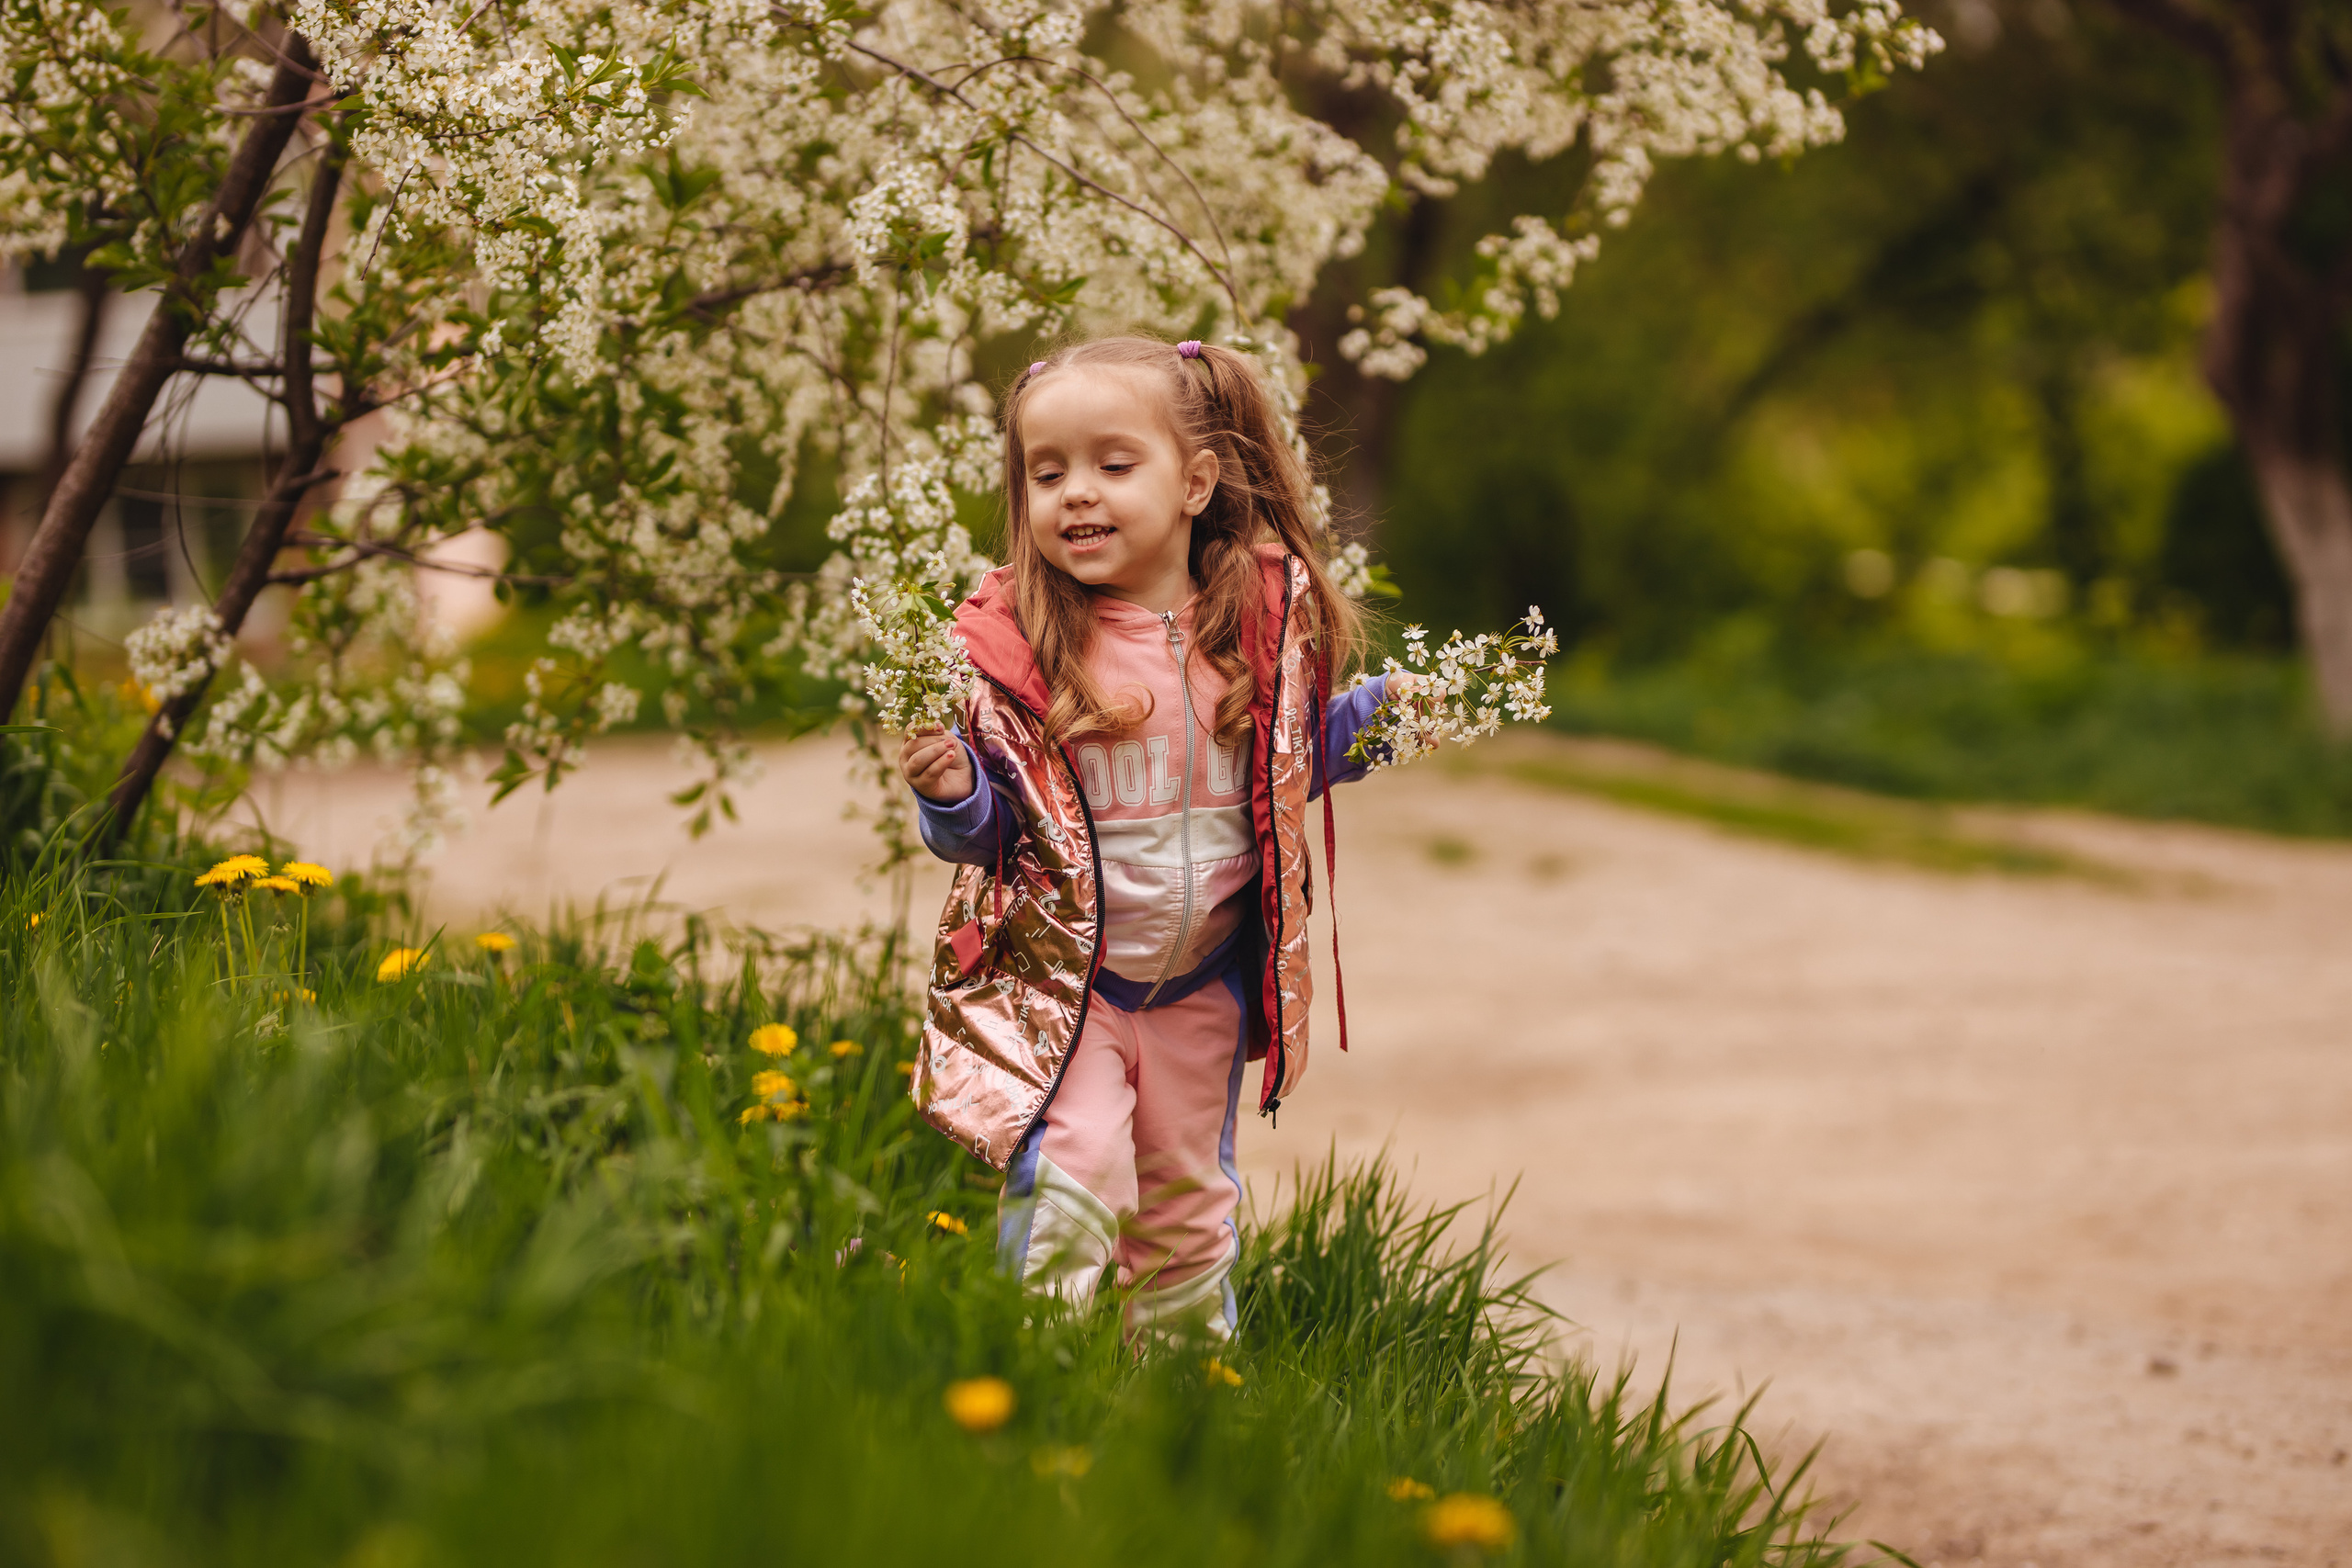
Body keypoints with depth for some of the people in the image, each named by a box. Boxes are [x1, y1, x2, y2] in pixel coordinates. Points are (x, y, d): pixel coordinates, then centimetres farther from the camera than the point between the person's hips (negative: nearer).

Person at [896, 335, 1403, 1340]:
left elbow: (1293, 762, 13)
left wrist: (1379, 714, -1)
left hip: (1206, 981, 3)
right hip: (1058, 978, -3)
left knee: (1188, 1202, 17)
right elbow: (987, 829, -6)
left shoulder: (1263, 617, -5)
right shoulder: (1007, 642, -13)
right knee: (1069, 1178, -21)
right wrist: (953, 797, -27)